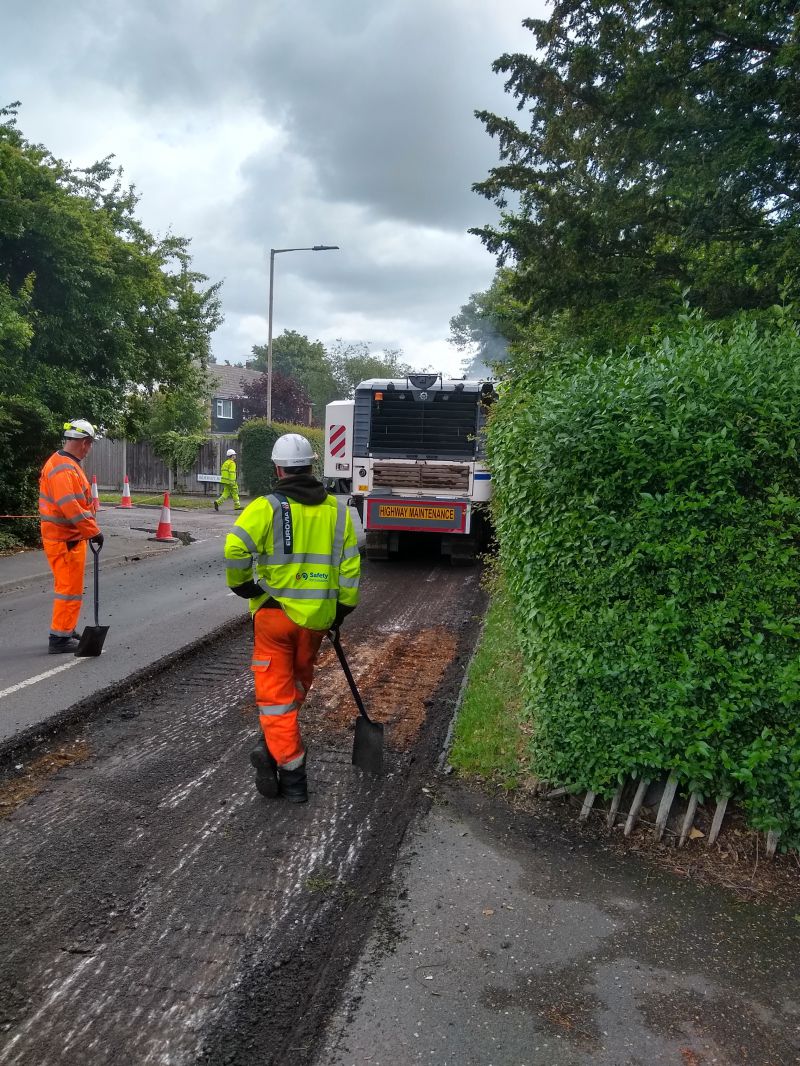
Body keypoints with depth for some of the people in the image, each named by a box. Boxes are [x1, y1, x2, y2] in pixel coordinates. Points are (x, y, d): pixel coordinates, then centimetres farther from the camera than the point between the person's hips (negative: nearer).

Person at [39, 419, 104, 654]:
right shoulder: (63, 469, -20)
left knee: (69, 587, 20)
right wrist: (93, 531, -23)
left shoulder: (67, 464, 14)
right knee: (69, 589, -4)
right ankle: (60, 638, 3)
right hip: (65, 540, -11)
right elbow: (71, 508, -28)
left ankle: (66, 631, 32)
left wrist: (89, 529, 18)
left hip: (68, 538, 11)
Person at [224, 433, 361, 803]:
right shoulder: (336, 509, 4)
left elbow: (235, 548, -23)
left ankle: (291, 773, 8)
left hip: (274, 612, -4)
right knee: (298, 683, 25)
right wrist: (343, 609, 15)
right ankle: (274, 750, 37)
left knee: (275, 692, 6)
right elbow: (350, 565, 5)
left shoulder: (266, 507, -9)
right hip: (317, 616, 4)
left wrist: (241, 584, -5)